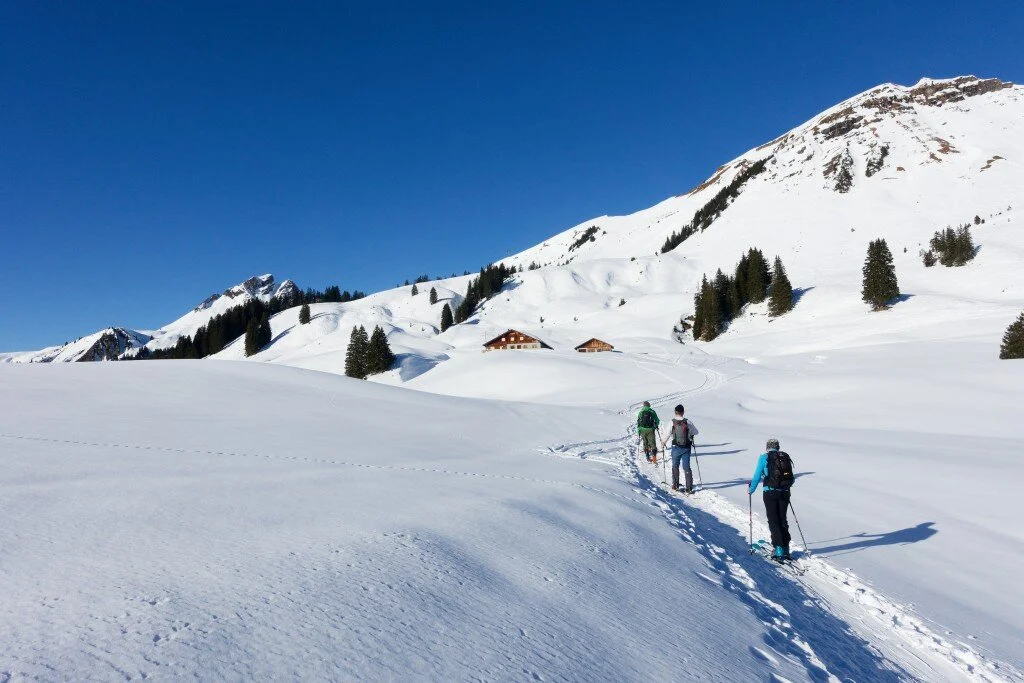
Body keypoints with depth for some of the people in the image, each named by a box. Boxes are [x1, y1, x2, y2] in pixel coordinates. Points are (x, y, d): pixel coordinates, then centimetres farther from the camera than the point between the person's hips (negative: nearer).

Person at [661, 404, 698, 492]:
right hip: (687, 448, 1)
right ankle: (689, 488, 4)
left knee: (675, 466, 16)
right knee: (686, 467, 6)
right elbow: (695, 432, 4)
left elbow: (667, 435, -13)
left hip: (676, 448, -1)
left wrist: (663, 443, 4)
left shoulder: (672, 422, -11)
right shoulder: (687, 422, -6)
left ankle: (675, 486, 21)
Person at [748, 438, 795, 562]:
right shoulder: (785, 457, 10)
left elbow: (757, 476, -5)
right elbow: (791, 479, 15)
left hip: (770, 493, -4)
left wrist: (751, 490, 9)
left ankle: (778, 549, -4)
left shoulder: (764, 457, -2)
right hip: (784, 493, 4)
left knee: (773, 521, 3)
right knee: (782, 520, 16)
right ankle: (785, 549, 18)